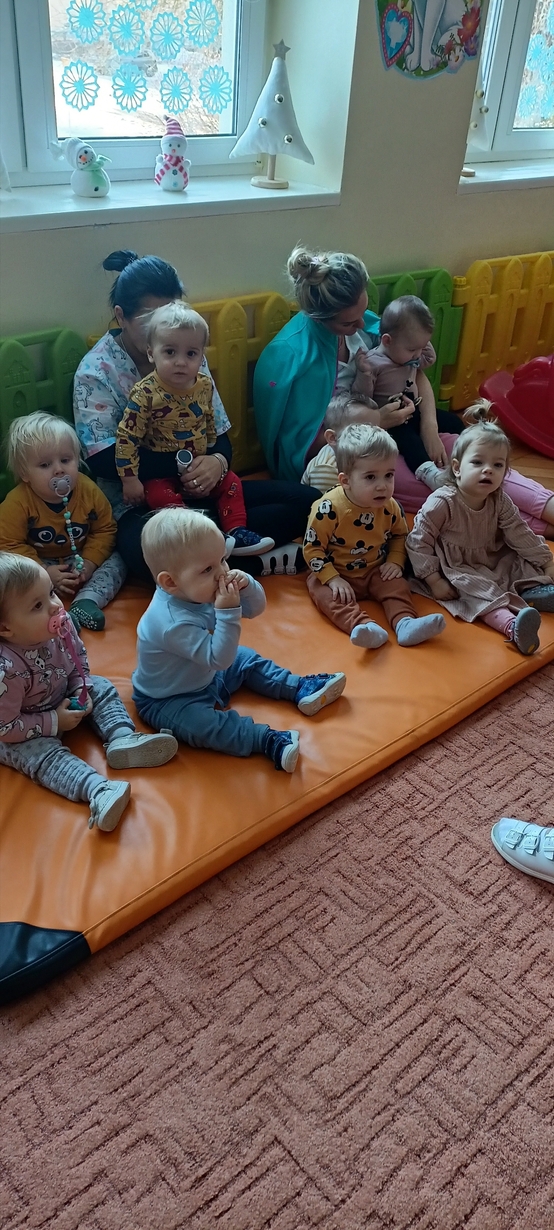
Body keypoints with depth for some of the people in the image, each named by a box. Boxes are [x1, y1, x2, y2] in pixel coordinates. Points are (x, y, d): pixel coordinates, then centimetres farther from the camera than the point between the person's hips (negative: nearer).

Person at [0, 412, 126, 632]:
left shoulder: (88, 490, -14)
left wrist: (89, 563, -19)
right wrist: (44, 573, -27)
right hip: (40, 566, -2)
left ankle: (86, 602, -34)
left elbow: (105, 530, -4)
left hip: (80, 562, 3)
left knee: (116, 561, -16)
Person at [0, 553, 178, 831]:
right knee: (45, 756, -29)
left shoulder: (61, 625, -21)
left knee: (102, 689, 2)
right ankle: (98, 791, -48)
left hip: (62, 698, 7)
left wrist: (80, 691, -14)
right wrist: (54, 723, -25)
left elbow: (79, 660, 2)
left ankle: (122, 739, -17)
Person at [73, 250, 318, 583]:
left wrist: (217, 461, -19)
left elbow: (221, 435, 7)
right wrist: (182, 467, -21)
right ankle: (257, 561, -21)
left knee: (303, 500, -10)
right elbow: (103, 461, -14)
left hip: (198, 491, 5)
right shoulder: (96, 371, -6)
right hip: (140, 505, -5)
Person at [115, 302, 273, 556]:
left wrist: (217, 459, 15)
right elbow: (127, 436, -18)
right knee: (163, 498, -29)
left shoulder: (204, 386, -2)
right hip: (160, 472, -5)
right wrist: (130, 479, -18)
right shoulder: (146, 393, -20)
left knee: (230, 482, -3)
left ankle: (236, 531, 0)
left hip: (200, 465, 6)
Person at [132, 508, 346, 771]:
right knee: (201, 723, -34)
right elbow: (219, 659, -36)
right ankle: (268, 741, -34)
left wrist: (247, 586, -25)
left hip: (205, 677, 9)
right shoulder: (174, 622, -38)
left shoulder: (205, 590, -13)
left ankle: (300, 688, 18)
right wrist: (228, 613, -42)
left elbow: (255, 609, -4)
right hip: (166, 701, -9)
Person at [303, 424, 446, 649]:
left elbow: (400, 535, 10)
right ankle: (362, 626, -49)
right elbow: (312, 548, -19)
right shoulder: (329, 509, -26)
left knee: (397, 585, -17)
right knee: (328, 594, -30)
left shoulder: (390, 508, -10)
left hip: (375, 571, 4)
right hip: (334, 573, -4)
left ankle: (405, 623, -32)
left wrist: (395, 562, -7)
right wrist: (332, 578, -27)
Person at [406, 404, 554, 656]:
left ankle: (533, 590, -21)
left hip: (493, 563, 8)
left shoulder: (500, 501, -5)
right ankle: (511, 625, -54)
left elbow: (521, 535, 2)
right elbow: (418, 542, -20)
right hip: (455, 570, -8)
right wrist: (434, 581, -22)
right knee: (478, 590, -32)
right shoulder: (442, 503, -22)